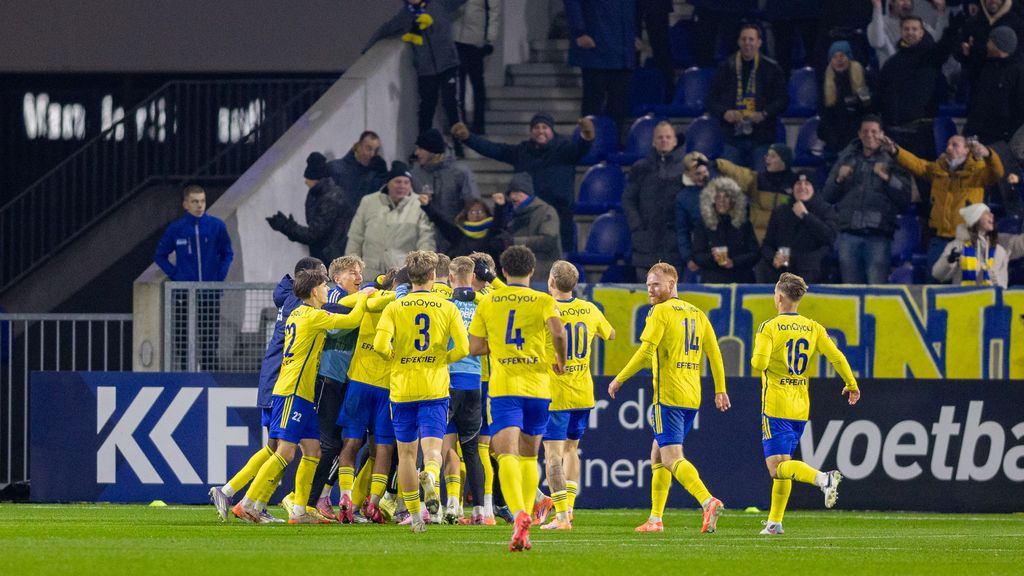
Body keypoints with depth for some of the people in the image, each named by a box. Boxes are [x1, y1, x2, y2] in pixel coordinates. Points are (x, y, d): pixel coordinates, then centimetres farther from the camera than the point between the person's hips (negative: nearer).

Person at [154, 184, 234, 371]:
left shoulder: (216, 226, -1)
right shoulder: (176, 229, -1)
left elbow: (227, 253, 12)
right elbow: (160, 255, 11)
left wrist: (220, 275, 0)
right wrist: (175, 275, 1)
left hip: (210, 292, 0)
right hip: (184, 293, 0)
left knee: (210, 340, 2)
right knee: (183, 339, 1)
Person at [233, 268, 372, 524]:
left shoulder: (297, 314, 17)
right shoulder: (313, 316, -11)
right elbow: (351, 320, -12)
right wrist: (363, 297, 6)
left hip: (304, 396, 10)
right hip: (292, 393, -10)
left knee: (313, 451, 5)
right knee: (285, 452, -11)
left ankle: (299, 511, 3)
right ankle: (248, 503, -11)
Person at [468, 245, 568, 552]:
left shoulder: (488, 303, 6)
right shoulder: (543, 301, 3)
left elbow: (474, 347, 5)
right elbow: (558, 332, -14)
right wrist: (560, 360, 4)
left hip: (502, 388, -1)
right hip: (537, 387, 1)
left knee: (507, 454, -14)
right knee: (529, 456, 18)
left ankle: (519, 514, -37)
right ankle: (525, 520, 15)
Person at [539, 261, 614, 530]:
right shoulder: (590, 310, 4)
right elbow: (610, 334, 22)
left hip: (555, 394, -6)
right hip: (583, 393, 6)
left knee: (553, 453, -3)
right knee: (571, 448, 20)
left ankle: (561, 516, -11)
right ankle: (569, 507, 17)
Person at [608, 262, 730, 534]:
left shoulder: (662, 311, -7)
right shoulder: (697, 313, 15)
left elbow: (646, 352, -15)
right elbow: (714, 352, 14)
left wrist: (619, 379, -7)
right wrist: (720, 389, 18)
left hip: (668, 394, -8)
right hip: (692, 397, 8)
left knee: (672, 458, -13)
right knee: (658, 455, 17)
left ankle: (708, 502, -32)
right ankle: (655, 519, 15)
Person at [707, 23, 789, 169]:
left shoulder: (771, 68, 6)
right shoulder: (725, 68, 11)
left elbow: (782, 99, 3)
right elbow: (712, 99, 11)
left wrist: (764, 115, -13)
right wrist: (724, 113, -9)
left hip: (761, 137, -1)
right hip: (732, 136, 1)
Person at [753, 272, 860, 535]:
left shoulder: (769, 328, -9)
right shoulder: (813, 328, 6)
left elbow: (759, 363, -20)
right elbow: (836, 356, 0)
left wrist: (756, 365, 4)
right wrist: (851, 385, 14)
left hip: (776, 407, -6)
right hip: (801, 408, 6)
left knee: (777, 467, -11)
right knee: (782, 466, 16)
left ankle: (823, 478, -35)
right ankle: (775, 521, 15)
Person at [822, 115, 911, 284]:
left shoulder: (891, 160, 6)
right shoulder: (847, 158, 16)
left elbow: (905, 198, -3)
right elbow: (827, 197, 16)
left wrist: (888, 178, -15)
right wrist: (839, 179, -2)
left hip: (879, 234, -3)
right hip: (849, 233, 3)